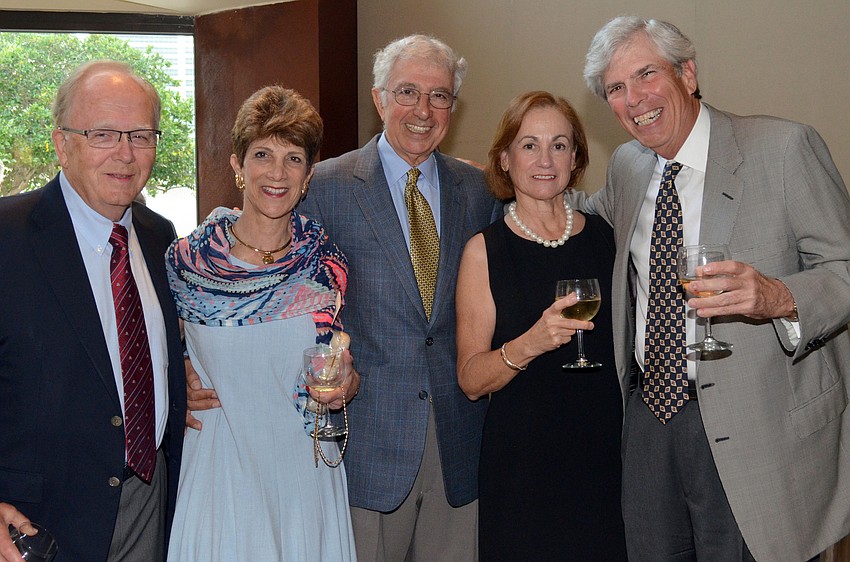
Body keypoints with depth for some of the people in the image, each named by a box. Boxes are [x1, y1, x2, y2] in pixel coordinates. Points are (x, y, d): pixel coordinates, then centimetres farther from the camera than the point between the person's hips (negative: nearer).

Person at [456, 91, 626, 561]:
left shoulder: (605, 236, 4)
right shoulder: (485, 250, -3)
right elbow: (470, 379, -8)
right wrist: (529, 344, -24)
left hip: (603, 456, 3)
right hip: (521, 464, -2)